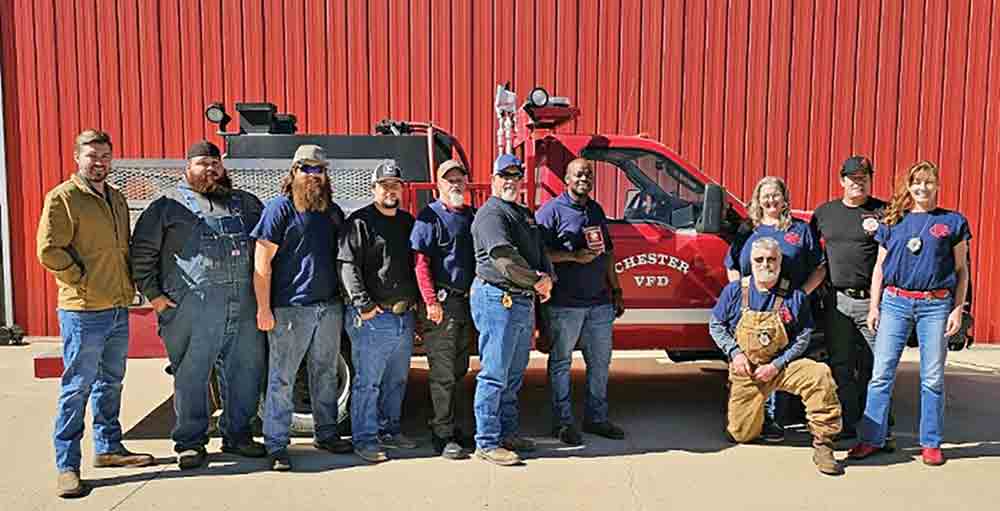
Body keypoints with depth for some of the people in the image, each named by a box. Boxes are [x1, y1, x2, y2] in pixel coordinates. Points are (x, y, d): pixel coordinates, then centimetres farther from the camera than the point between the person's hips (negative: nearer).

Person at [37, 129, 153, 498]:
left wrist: (127, 284, 12)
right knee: (77, 388, -1)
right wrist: (83, 279, -12)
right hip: (83, 311, -7)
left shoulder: (116, 198, 15)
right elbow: (49, 251, -14)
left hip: (119, 308, 8)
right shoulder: (62, 198, -8)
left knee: (110, 382, 16)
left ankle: (108, 448, 29)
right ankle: (67, 466, 8)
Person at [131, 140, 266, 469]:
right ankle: (190, 442, 14)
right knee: (191, 375, 1)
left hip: (244, 303, 4)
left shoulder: (245, 202, 18)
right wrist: (153, 294, -3)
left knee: (246, 371, 8)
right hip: (192, 305, -4)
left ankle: (237, 435, 23)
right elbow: (141, 253, 5)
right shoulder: (169, 205, 7)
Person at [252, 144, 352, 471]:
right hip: (289, 309, -6)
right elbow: (262, 262, -9)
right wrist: (264, 309, -15)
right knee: (282, 378, 0)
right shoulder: (279, 208, -5)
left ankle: (326, 434, 28)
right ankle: (276, 446, 8)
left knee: (325, 374, 15)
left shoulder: (332, 211, 14)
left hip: (330, 307, 6)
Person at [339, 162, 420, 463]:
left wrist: (416, 299, 14)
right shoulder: (360, 222, -6)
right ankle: (365, 440, 7)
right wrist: (363, 304, -20)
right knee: (368, 382, -2)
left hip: (405, 317, 7)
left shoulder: (408, 222, 16)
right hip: (373, 318, -7)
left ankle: (390, 430, 29)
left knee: (397, 380, 16)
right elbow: (348, 265, -14)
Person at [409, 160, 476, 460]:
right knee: (443, 373, -4)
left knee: (459, 370, 15)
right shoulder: (430, 216, -6)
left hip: (467, 303, 7)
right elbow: (421, 262, -13)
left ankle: (450, 426, 28)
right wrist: (431, 301, -20)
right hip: (442, 303, -7)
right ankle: (443, 437, 3)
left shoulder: (471, 216, 16)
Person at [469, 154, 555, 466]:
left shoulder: (525, 215, 20)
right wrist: (537, 281, -18)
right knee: (494, 375, -5)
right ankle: (487, 443, 2)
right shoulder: (491, 214, -11)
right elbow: (505, 257, -23)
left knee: (514, 375, 16)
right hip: (498, 300, -10)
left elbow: (540, 250, 17)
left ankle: (508, 433, 28)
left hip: (524, 302, 10)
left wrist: (547, 278, -3)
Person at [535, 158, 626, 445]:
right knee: (561, 362, 4)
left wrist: (616, 290, 17)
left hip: (599, 303, 7)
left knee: (600, 362, 13)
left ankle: (596, 418, 27)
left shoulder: (597, 210, 16)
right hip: (564, 304, -7)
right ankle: (563, 422, 15)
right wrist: (574, 256, -21)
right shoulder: (552, 210, -5)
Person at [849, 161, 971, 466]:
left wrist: (958, 309, 0)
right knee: (881, 373, -2)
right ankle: (871, 438, 6)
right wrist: (874, 306, 6)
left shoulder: (953, 222, 7)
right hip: (895, 301, 1)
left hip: (936, 304, -1)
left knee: (933, 378, 4)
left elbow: (961, 270, 8)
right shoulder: (892, 221, 11)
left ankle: (931, 443, 16)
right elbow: (879, 267, 12)